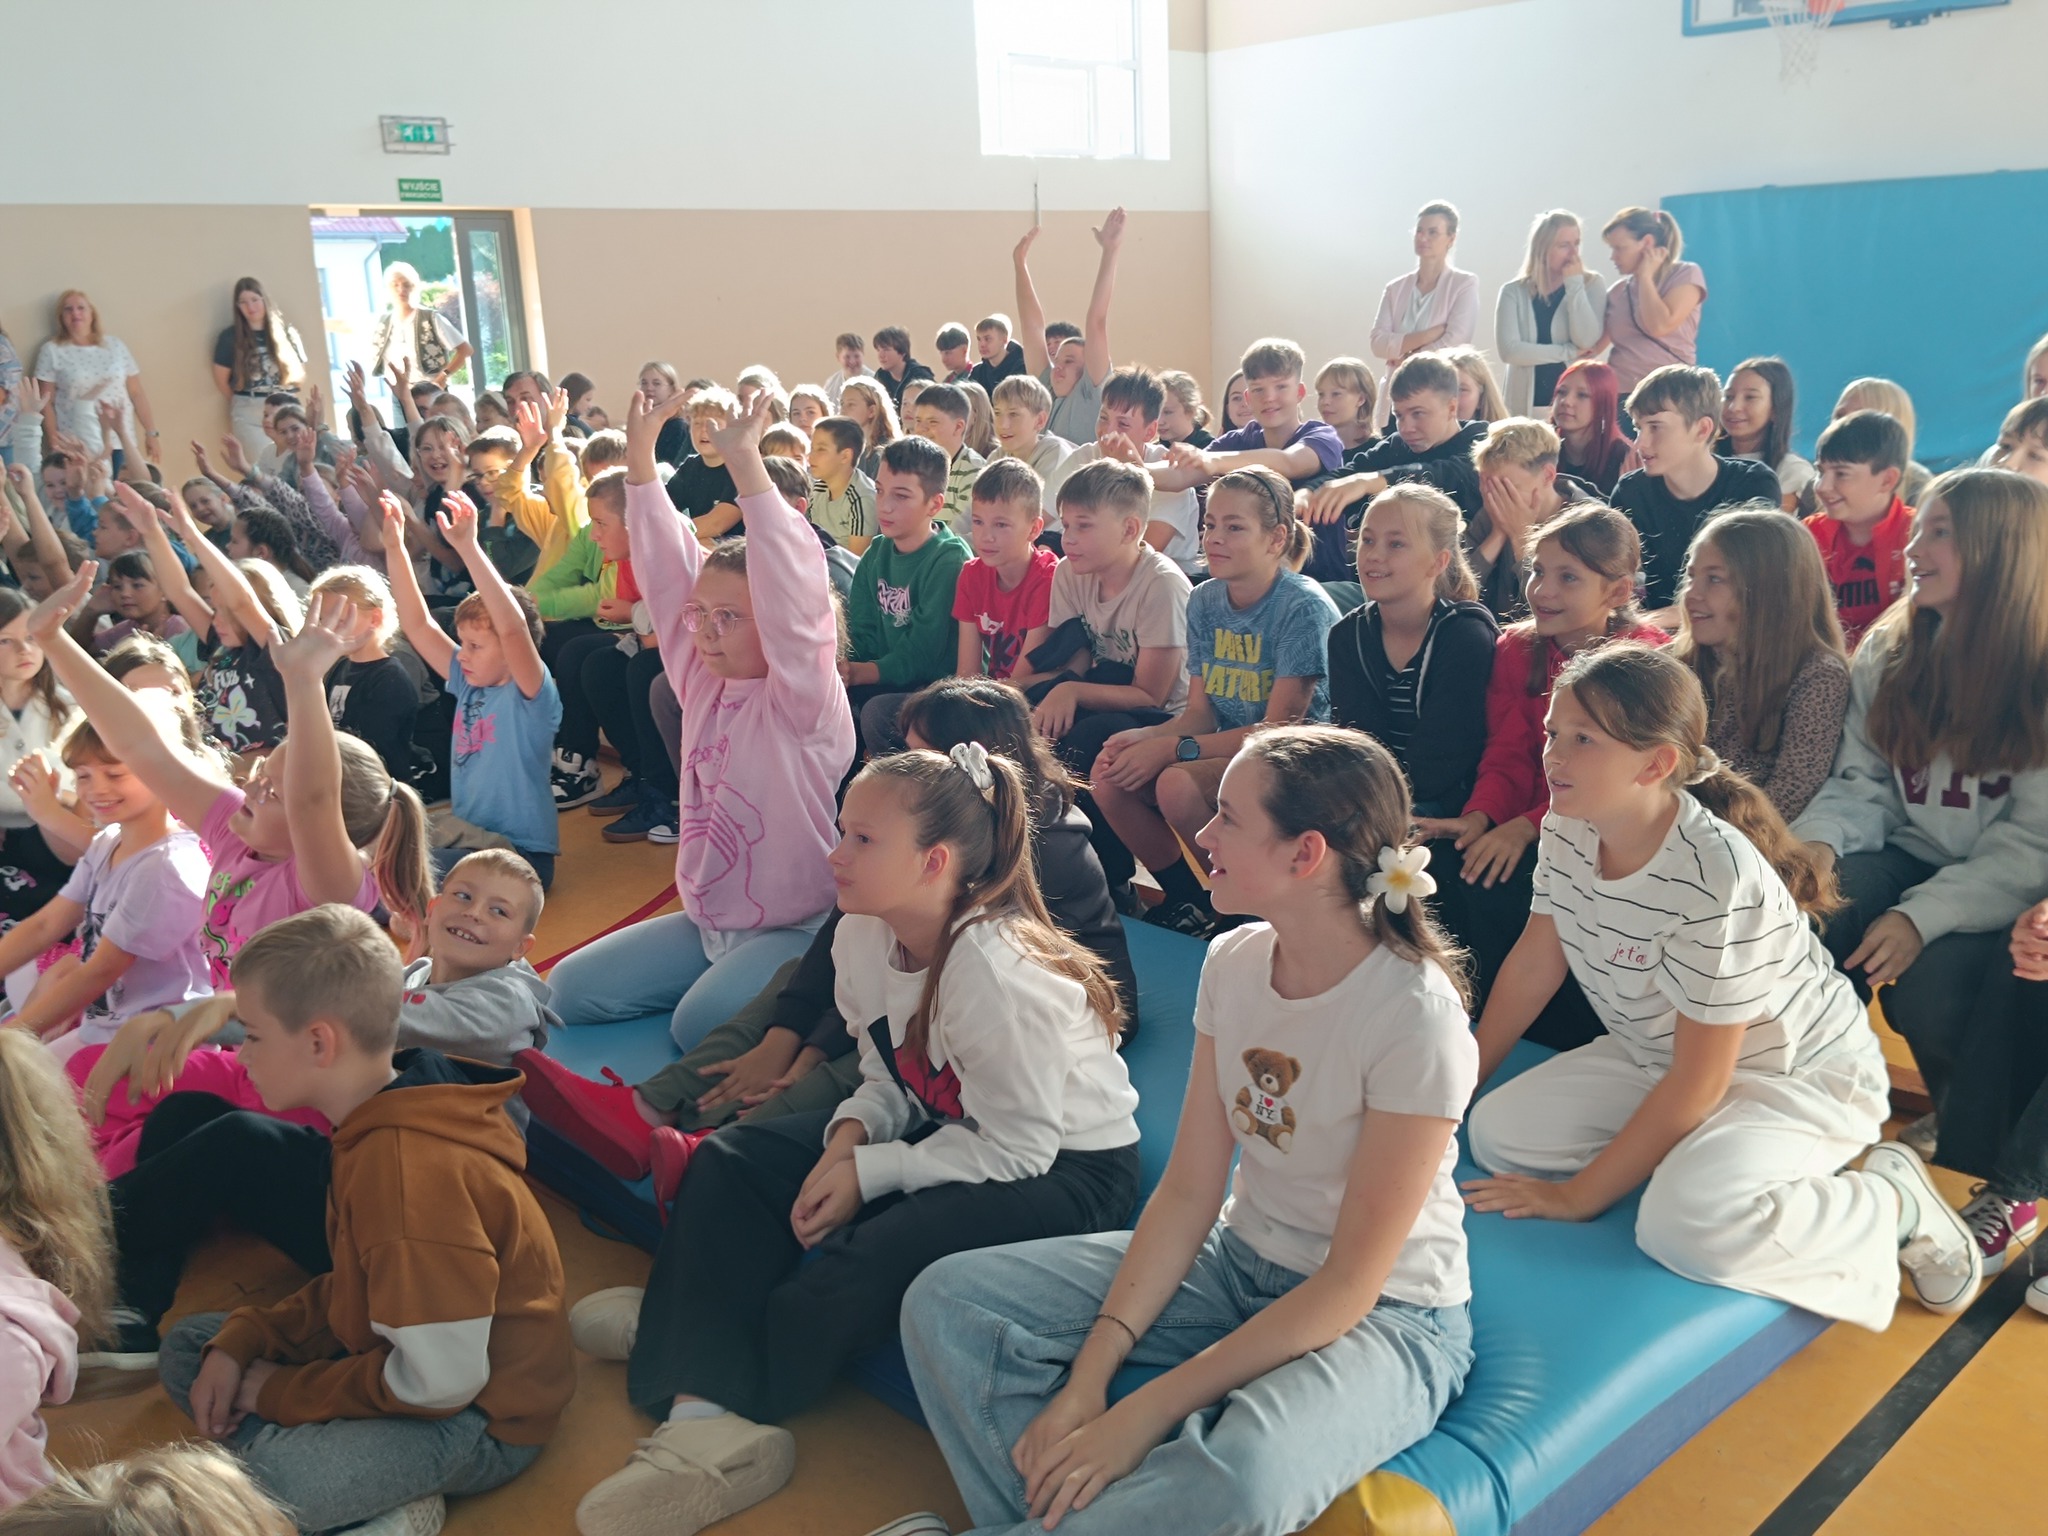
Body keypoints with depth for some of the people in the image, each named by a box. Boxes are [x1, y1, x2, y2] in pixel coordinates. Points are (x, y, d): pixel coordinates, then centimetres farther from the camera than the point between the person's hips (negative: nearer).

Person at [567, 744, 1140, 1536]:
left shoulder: (996, 973, -30)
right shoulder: (864, 935, -6)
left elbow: (1016, 1149, -23)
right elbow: (889, 1076, 5)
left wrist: (869, 1172, -21)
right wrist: (851, 1135, -16)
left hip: (1065, 1168, -9)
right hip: (950, 1126, 9)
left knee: (856, 1266, -27)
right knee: (733, 1163, -2)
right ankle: (704, 1415, -9)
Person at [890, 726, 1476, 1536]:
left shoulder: (1415, 1015, -24)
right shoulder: (1233, 963, -4)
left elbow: (1350, 1286, -22)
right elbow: (1188, 1191, -3)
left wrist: (1146, 1413, -24)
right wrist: (1090, 1374, -14)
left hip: (1384, 1315, -6)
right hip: (1237, 1261, 6)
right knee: (947, 1299, -8)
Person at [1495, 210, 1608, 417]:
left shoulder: (1592, 284, 4)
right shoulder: (1514, 291, 3)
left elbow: (1587, 341, -11)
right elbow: (1508, 350, -10)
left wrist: (1574, 284, -10)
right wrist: (1570, 352, -10)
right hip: (1527, 404, 0)